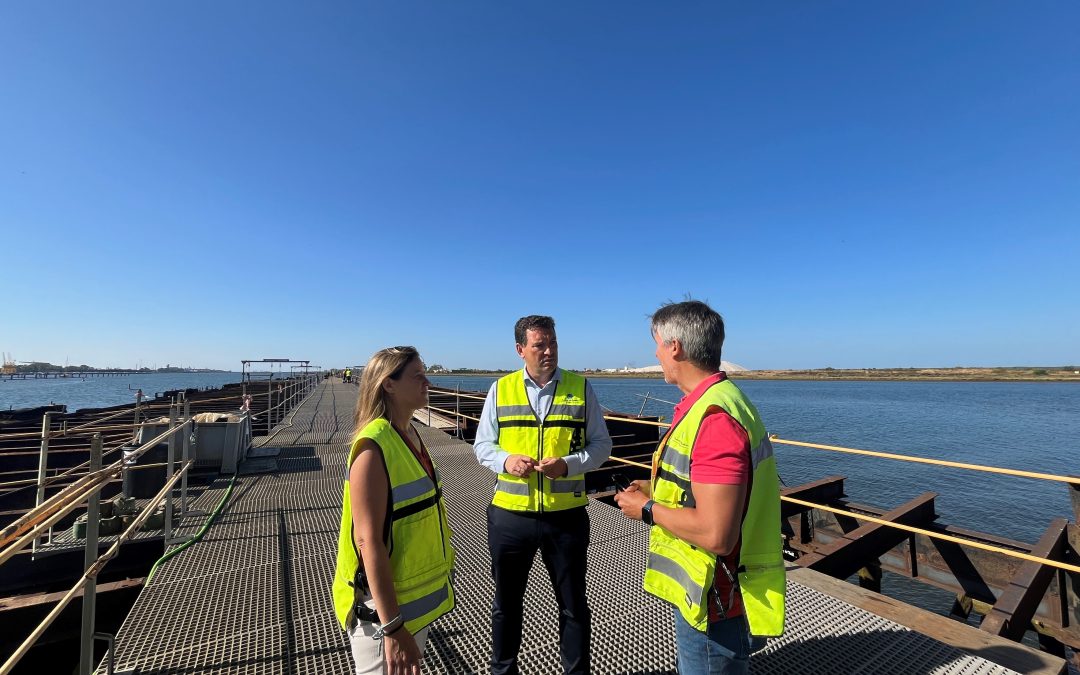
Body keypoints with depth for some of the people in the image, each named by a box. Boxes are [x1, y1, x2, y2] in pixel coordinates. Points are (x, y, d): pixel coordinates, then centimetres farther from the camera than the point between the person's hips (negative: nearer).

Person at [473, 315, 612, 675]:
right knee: (506, 601, 21)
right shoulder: (500, 390, 0)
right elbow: (482, 445, 5)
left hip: (566, 514, -1)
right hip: (509, 513, 1)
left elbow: (601, 443, 1)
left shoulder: (581, 388, -2)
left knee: (573, 603, 18)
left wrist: (569, 463, -17)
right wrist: (506, 461, -16)